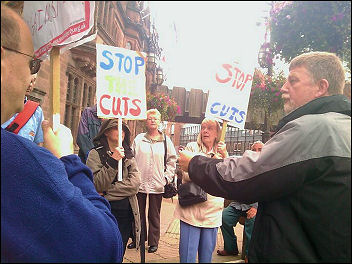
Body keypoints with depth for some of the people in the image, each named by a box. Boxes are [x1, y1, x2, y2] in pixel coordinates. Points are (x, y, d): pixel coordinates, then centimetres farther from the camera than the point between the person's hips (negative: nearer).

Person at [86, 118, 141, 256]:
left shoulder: (129, 155, 9)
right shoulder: (95, 154, -5)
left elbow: (135, 183, -4)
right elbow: (97, 185, -15)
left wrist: (108, 191, -12)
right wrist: (112, 161, -21)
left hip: (127, 213, 4)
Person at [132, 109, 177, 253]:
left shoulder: (166, 140, 5)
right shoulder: (139, 139, 5)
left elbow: (172, 160, 8)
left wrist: (167, 177, 0)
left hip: (157, 184, -1)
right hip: (139, 183, 1)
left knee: (154, 215, 9)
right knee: (138, 214, 12)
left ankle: (154, 242, 22)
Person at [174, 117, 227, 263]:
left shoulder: (221, 152, 11)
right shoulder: (192, 147, 0)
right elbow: (187, 175, -11)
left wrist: (225, 156, -12)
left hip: (212, 212, 4)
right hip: (191, 211, -3)